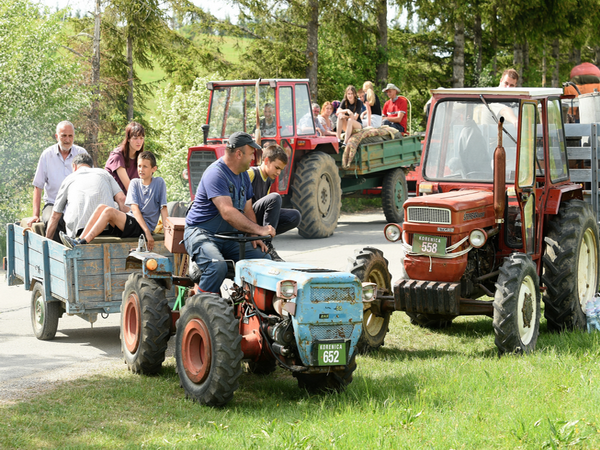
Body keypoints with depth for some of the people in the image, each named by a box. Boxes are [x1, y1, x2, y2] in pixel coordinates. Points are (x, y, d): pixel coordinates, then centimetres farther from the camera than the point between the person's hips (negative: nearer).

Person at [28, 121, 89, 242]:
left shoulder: (81, 153, 7)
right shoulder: (47, 155, 5)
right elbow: (38, 187, 6)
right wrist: (35, 215, -2)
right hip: (53, 203, 0)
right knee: (51, 221, -34)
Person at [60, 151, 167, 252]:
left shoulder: (159, 183, 1)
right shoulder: (135, 183, 10)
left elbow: (163, 209, -2)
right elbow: (134, 208, -1)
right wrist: (147, 231, -15)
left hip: (144, 227, -5)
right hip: (131, 221, 5)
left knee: (109, 211, -26)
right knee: (101, 207, -19)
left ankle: (82, 243, -32)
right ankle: (80, 240, -27)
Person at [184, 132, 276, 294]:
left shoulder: (243, 175, 13)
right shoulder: (215, 174, -19)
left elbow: (247, 210, 16)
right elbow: (227, 213, -29)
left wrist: (254, 237, -1)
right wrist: (258, 229, -32)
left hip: (229, 237, 9)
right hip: (202, 233, -9)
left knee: (264, 258, -8)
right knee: (217, 266, -36)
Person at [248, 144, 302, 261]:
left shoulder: (269, 180, 17)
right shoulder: (251, 174, -11)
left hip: (259, 220, 8)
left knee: (295, 217, -9)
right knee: (275, 197, -29)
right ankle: (266, 246, -25)